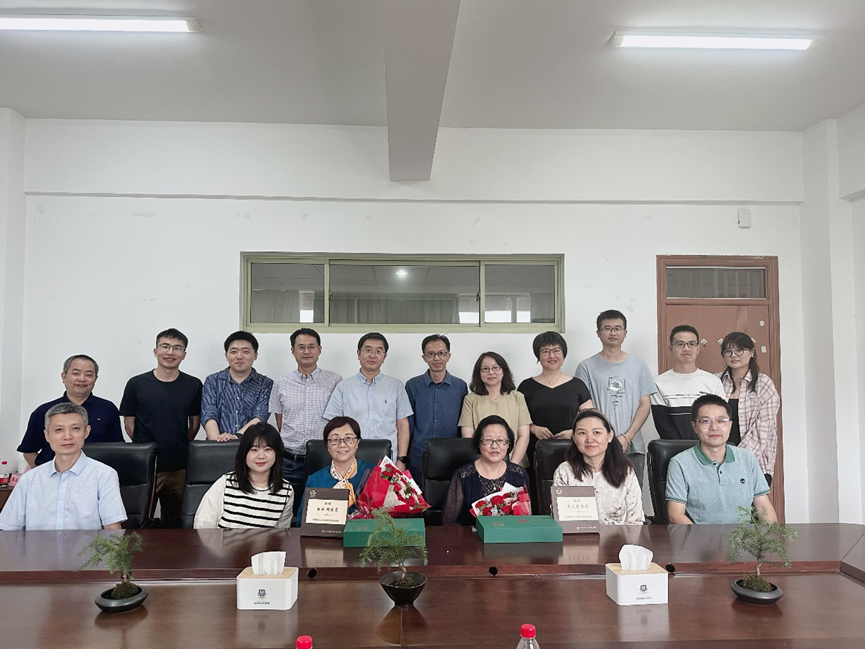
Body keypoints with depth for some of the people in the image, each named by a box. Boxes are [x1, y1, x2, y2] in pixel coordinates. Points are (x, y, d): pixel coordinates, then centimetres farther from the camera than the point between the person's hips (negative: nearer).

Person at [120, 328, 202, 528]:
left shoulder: (193, 385, 2)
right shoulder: (136, 384, -1)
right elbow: (129, 422, 6)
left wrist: (182, 446, 7)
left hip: (180, 466, 1)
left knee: (174, 521, 12)